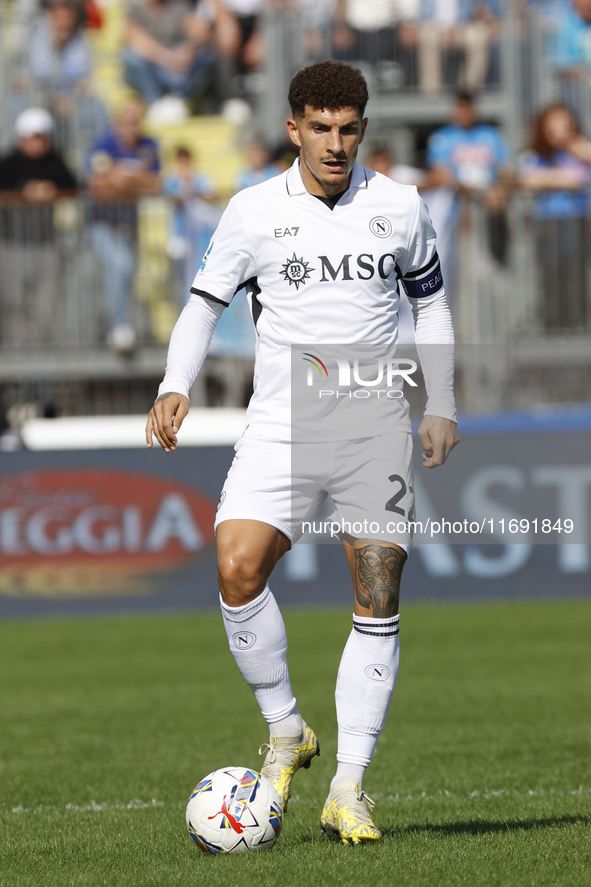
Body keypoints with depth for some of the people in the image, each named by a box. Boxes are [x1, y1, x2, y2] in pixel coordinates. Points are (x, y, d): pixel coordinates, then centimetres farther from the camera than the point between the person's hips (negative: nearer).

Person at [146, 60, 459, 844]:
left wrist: (441, 406, 10)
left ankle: (349, 787, 2)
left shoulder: (399, 207, 4)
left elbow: (431, 301, 16)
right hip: (281, 428, -1)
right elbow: (206, 300, 8)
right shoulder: (254, 212, 0)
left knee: (378, 607, -4)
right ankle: (285, 731, 0)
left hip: (376, 433, 1)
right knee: (238, 569, -21)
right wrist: (177, 387, -7)